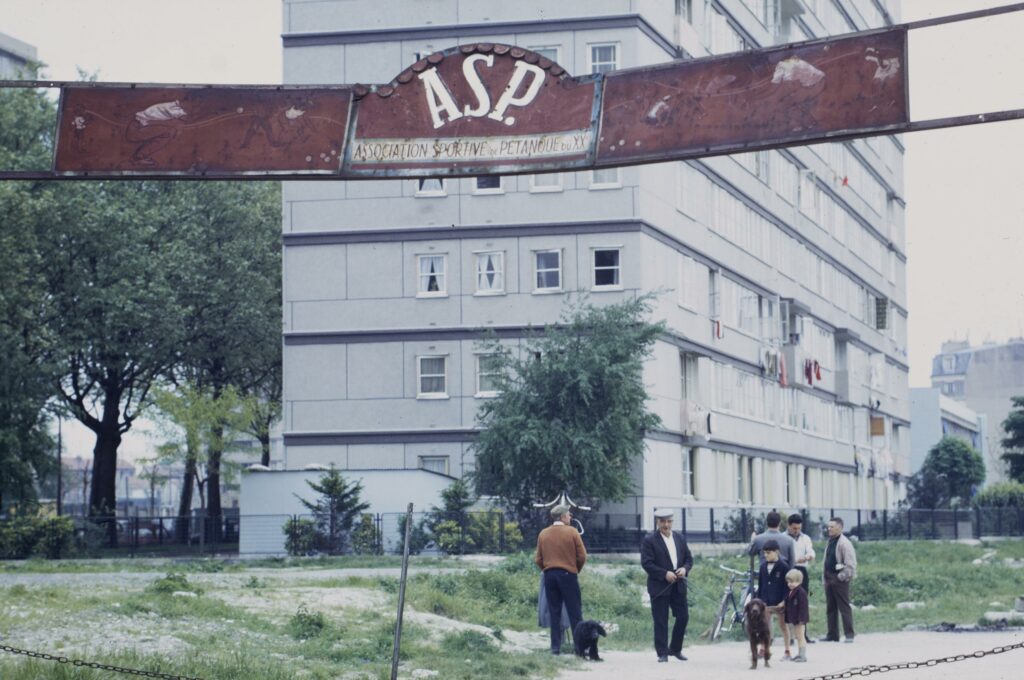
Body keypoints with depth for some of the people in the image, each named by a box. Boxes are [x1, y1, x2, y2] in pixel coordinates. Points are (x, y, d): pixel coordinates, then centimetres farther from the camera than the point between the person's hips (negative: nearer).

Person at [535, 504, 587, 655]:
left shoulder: (543, 534, 5)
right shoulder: (572, 532, -6)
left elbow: (538, 559, 4)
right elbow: (582, 556, -5)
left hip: (549, 575, 4)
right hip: (568, 574, -4)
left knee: (554, 612, 7)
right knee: (575, 612, 1)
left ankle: (555, 646, 4)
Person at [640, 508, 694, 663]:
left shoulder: (679, 538, 11)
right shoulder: (649, 540, -6)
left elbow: (689, 558, 15)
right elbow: (646, 563, -13)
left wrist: (685, 569, -7)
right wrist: (665, 574, -19)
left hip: (678, 586, 5)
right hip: (659, 586, -5)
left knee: (683, 617, 4)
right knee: (661, 622, -2)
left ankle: (675, 649, 21)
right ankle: (662, 653, 5)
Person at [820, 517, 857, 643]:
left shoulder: (844, 543, -12)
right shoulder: (830, 542, 16)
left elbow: (850, 564, -16)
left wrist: (842, 576, -16)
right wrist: (824, 578, 16)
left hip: (839, 579, -9)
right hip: (829, 579, 9)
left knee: (844, 607, -7)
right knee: (830, 608, 10)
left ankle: (849, 634, -4)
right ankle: (832, 635, 15)